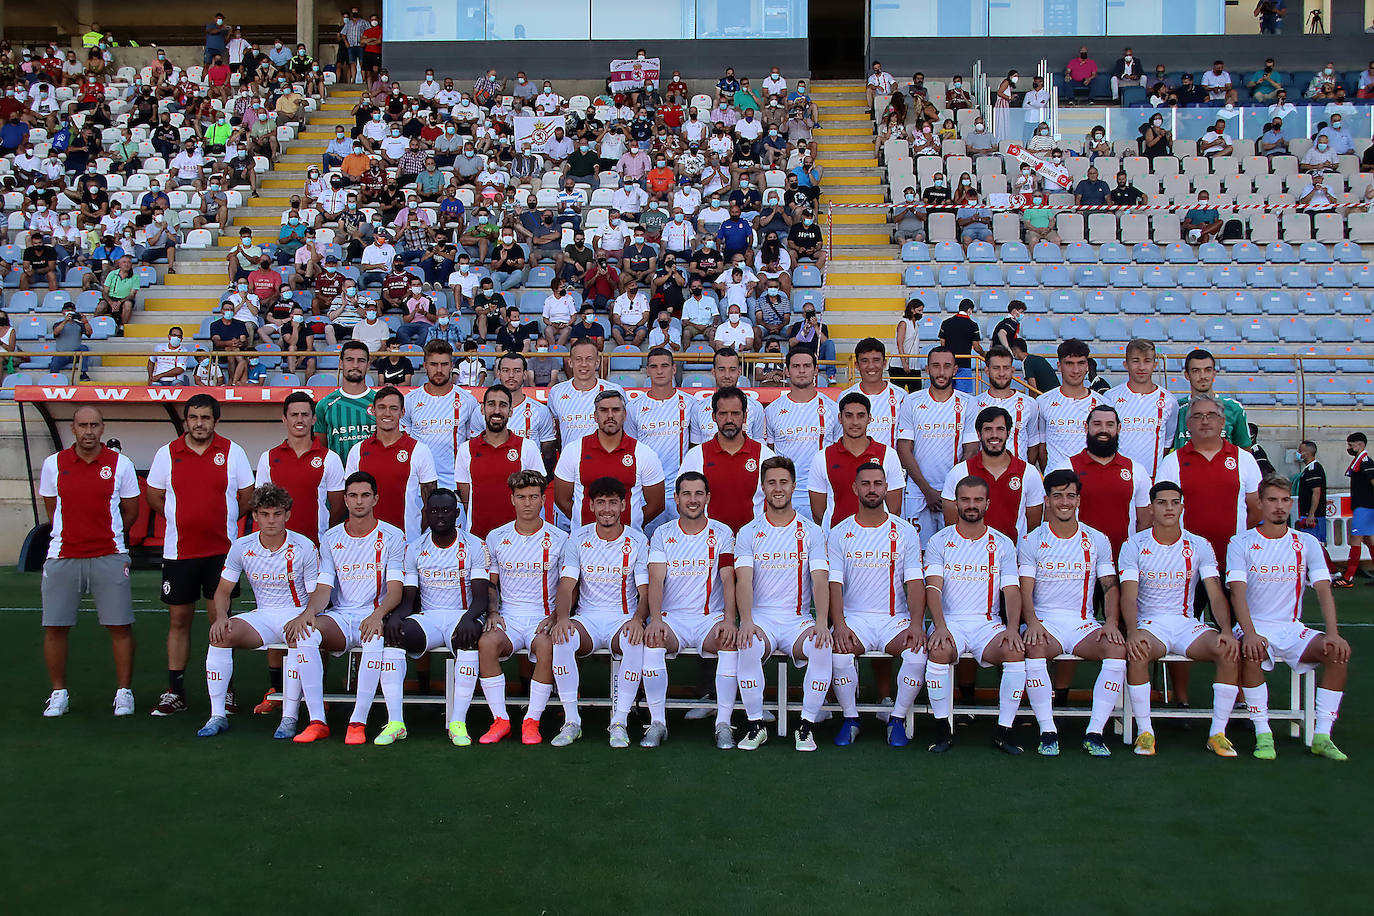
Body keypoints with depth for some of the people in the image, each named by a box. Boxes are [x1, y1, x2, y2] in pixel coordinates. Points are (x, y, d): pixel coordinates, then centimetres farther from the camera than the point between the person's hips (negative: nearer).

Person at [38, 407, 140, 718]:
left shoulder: (120, 464, 1)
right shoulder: (53, 464, 5)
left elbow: (131, 511, 10)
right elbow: (51, 507, 16)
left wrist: (106, 537, 10)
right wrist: (75, 534, 13)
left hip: (109, 557, -1)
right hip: (62, 558, 2)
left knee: (120, 625, -2)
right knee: (55, 626, 3)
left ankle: (124, 692, 10)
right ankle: (59, 693, 18)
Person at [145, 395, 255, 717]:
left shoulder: (232, 452, 1)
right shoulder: (166, 454, 5)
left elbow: (247, 496, 8)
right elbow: (154, 497, 14)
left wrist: (220, 519, 5)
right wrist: (186, 519, 7)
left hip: (222, 549, -1)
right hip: (178, 550, 1)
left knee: (220, 620, 1)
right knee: (178, 620, 6)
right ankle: (174, 692, 14)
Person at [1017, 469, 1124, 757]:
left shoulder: (1097, 541, 12)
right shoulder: (1031, 541, 6)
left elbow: (1110, 587, 9)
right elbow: (1025, 590, -1)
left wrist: (1111, 622, -10)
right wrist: (1032, 622, -21)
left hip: (1083, 623, 2)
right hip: (1045, 622, -2)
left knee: (1117, 649, -29)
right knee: (1034, 649, -36)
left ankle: (1094, 733, -24)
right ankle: (1047, 732, -27)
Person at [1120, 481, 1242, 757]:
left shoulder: (1199, 546, 5)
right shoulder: (1134, 545, 0)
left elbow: (1216, 595, -1)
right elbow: (1129, 596, -9)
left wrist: (1226, 631, -21)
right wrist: (1132, 632, -28)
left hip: (1187, 623, 2)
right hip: (1149, 623, -2)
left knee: (1231, 652, -25)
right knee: (1136, 653, -36)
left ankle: (1217, 733, -13)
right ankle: (1144, 732, -20)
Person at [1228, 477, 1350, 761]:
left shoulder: (1307, 543, 7)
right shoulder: (1241, 543, -1)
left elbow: (1323, 589, -2)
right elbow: (1237, 591, -12)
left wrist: (1332, 633, -18)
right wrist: (1249, 634, -29)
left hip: (1292, 629, 3)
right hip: (1254, 627, -3)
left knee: (1339, 652, -23)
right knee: (1250, 654, -36)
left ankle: (1322, 735, -15)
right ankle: (1263, 734, -22)